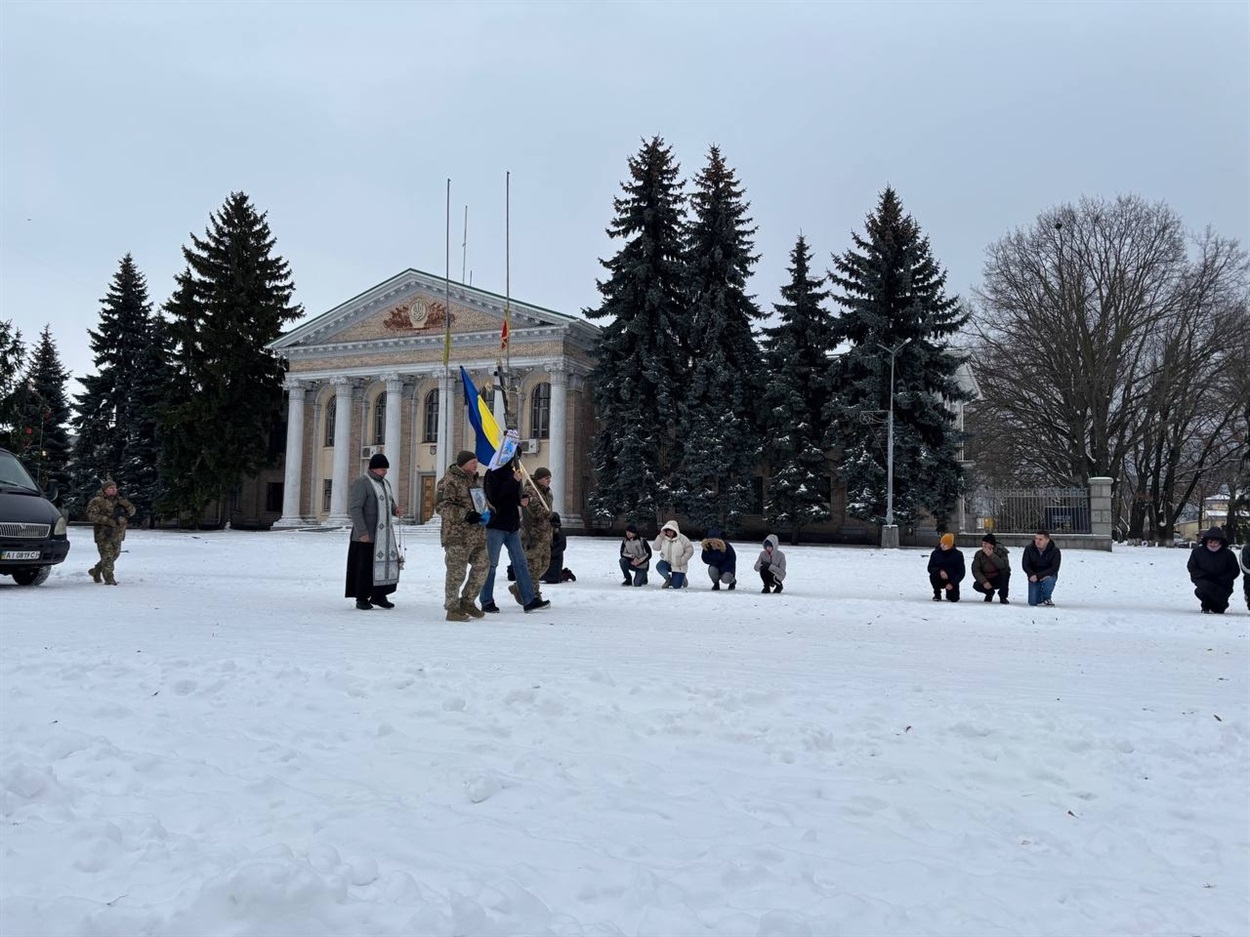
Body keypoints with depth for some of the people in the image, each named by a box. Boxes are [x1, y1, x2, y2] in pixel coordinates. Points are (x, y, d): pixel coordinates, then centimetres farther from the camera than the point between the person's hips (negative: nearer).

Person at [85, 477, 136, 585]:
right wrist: (109, 521, -21)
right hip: (104, 535, -7)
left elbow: (132, 511, 5)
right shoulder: (97, 501, -4)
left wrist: (122, 500, -10)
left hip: (117, 535, 7)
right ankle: (109, 579, -3)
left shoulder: (118, 500, 14)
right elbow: (91, 515, -15)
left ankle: (95, 571, 33)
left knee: (114, 555, 14)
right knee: (107, 557, -8)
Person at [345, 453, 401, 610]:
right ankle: (362, 599, 8)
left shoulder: (385, 483, 17)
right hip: (367, 534, -8)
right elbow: (354, 508, -16)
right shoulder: (361, 483, -10)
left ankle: (379, 595, 16)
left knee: (387, 563, 5)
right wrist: (362, 532, -21)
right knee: (365, 565, -2)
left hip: (384, 533, 8)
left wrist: (395, 509, 3)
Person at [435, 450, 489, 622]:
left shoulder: (475, 481, 18)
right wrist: (465, 514, -23)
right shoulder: (449, 481, -9)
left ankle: (467, 601, 25)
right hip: (458, 536, -8)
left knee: (481, 568, 9)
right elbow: (442, 506, -17)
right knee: (457, 572, -4)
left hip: (478, 535, 8)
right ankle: (452, 608, 7)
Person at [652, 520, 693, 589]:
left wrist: (682, 561, -18)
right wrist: (660, 537, -19)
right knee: (659, 566, -32)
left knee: (676, 586, -8)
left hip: (678, 566, -3)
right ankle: (668, 579, 1)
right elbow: (655, 548, -8)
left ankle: (682, 578, 31)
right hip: (666, 562, 3)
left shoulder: (682, 539, -13)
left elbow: (690, 550, -11)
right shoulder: (663, 538, -2)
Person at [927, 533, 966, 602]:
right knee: (933, 575, -32)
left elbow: (961, 572, -6)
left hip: (952, 581, -1)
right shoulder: (935, 553, -4)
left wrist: (952, 583, -17)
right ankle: (937, 594, -6)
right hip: (940, 580, 1)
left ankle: (950, 592, 22)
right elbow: (930, 568, -5)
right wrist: (940, 571, -27)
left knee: (954, 599, -18)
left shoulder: (958, 554, -6)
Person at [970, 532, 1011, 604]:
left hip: (999, 579, -2)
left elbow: (1004, 566, -32)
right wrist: (984, 582, -27)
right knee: (976, 585, -28)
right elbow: (975, 570, -13)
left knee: (1005, 572, -33)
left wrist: (991, 555, -35)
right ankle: (989, 592, 8)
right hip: (987, 580, 2)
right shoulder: (979, 554, -8)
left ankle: (1003, 597, -16)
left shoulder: (1000, 551, -14)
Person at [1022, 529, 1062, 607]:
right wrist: (1032, 575, -26)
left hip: (1049, 575, -1)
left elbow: (1054, 569, -20)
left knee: (1048, 580, -38)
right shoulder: (1029, 549, -9)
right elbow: (1025, 565, -7)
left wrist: (1038, 576, -29)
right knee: (1033, 602, -10)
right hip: (1034, 576, 1)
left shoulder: (1055, 550, -15)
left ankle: (1046, 598, -6)